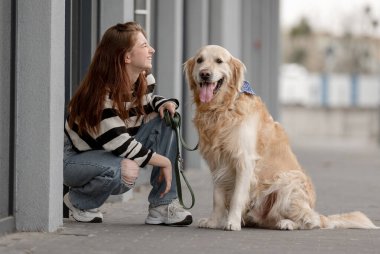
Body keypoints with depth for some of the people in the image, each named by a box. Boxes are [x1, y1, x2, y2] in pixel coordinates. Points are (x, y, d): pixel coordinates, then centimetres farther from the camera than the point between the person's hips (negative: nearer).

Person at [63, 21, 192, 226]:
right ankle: (79, 201, -5)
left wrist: (165, 104, -7)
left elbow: (147, 102, 18)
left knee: (164, 120, -10)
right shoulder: (103, 92, -29)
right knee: (125, 171, -39)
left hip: (114, 152, 8)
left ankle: (162, 205, -11)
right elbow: (121, 144, -31)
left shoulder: (145, 80, -6)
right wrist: (164, 161, -23)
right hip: (76, 157, -8)